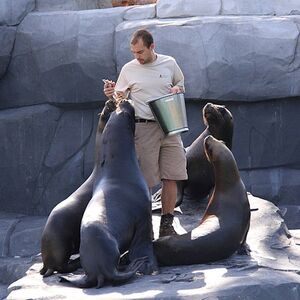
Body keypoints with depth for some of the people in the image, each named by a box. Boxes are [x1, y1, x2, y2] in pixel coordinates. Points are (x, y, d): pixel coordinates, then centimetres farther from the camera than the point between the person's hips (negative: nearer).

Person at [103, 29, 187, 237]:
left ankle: (167, 225, 7)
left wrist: (177, 89, 1)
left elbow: (180, 83, 23)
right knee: (144, 180, -4)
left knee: (171, 177, -1)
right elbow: (120, 99, 6)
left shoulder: (169, 63, 7)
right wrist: (111, 94, -15)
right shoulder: (129, 69, 2)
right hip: (143, 128, -2)